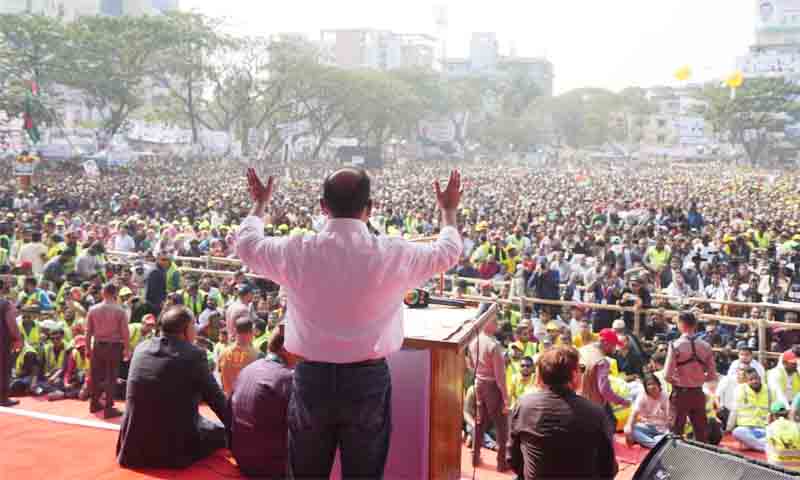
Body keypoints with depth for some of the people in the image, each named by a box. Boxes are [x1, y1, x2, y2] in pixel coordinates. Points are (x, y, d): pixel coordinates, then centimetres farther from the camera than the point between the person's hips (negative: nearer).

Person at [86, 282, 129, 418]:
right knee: (111, 377, 3)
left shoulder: (93, 309, -2)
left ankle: (95, 403, 29)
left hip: (98, 346, 3)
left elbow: (88, 331, 3)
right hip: (114, 346, -3)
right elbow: (125, 332, -9)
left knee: (97, 375, 17)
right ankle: (109, 408, 5)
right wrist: (126, 349, 1)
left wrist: (88, 348, 13)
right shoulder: (119, 311, -10)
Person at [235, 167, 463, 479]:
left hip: (312, 378, 2)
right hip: (368, 381, -1)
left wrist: (260, 203, 33)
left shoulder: (296, 252, -8)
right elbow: (447, 252, 10)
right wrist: (449, 211, 29)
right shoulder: (393, 255, -11)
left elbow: (246, 243, 14)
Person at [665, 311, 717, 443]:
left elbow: (667, 375, -16)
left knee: (676, 432, 6)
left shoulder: (675, 345, -13)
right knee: (701, 432, 13)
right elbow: (712, 375, 2)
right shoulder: (706, 346, -2)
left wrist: (677, 381, 5)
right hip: (698, 394, 4)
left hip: (680, 394, -3)